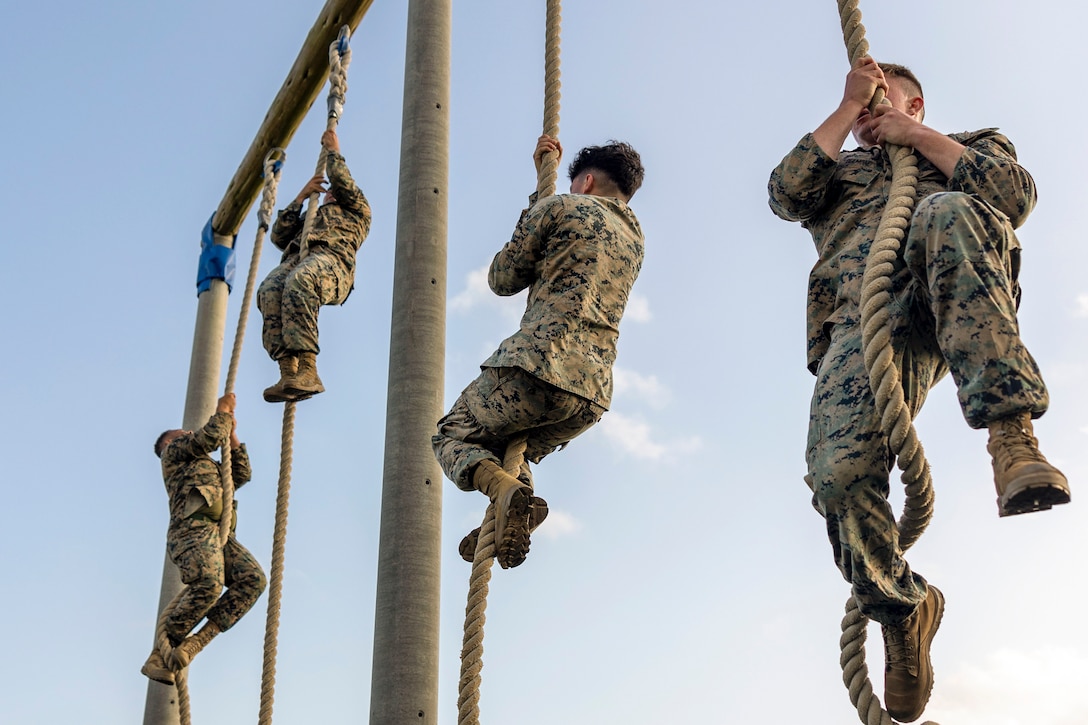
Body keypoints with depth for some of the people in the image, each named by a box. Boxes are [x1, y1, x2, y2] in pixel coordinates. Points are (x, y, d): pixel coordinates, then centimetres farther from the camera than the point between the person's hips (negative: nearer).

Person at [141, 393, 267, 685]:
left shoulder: (207, 467, 43)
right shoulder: (174, 451, 21)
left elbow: (242, 474, 40)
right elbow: (210, 436, 5)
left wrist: (231, 434, 38)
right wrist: (223, 410, 21)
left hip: (218, 533, 8)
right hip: (194, 528, -7)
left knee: (253, 579, -20)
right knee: (208, 584, -33)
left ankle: (197, 640, -27)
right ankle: (160, 653, -25)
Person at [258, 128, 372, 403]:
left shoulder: (357, 212, 32)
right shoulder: (311, 217, 44)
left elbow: (342, 181, 17)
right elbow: (278, 237, 30)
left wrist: (333, 151, 32)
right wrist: (301, 197, 29)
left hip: (331, 259, -4)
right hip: (295, 259, 5)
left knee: (299, 281, -41)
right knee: (269, 290, -33)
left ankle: (308, 369, -50)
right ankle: (289, 373, -46)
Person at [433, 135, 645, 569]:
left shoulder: (562, 207, 4)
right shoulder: (634, 240, 24)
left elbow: (502, 279, 11)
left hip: (540, 367, -7)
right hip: (592, 396, 7)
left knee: (452, 436, 14)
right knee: (514, 450, 32)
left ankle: (505, 490, -18)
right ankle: (512, 512, 0)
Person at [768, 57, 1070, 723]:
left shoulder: (975, 144, 36)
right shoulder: (842, 169, 41)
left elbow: (1018, 196, 12)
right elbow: (787, 194, 17)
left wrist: (917, 137, 15)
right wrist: (845, 108, 18)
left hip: (955, 308, -1)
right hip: (861, 326, 2)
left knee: (947, 214, -38)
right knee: (840, 475, -27)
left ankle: (1012, 433, -47)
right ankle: (904, 608, 2)